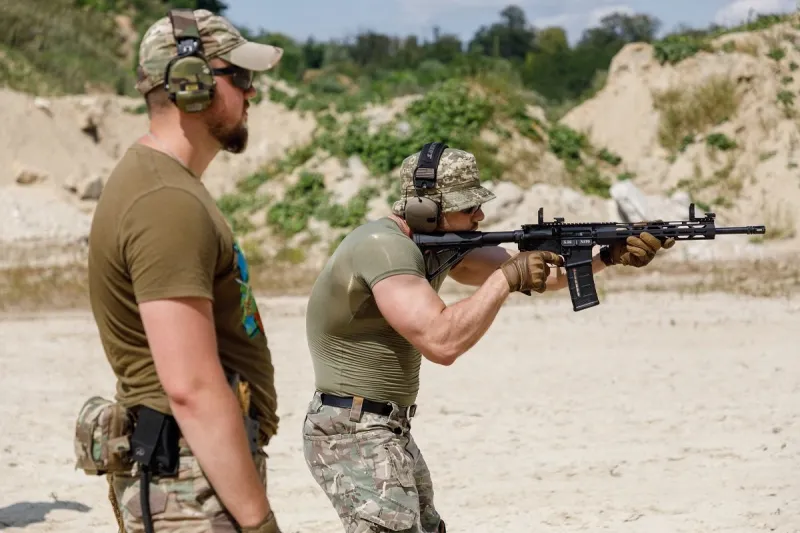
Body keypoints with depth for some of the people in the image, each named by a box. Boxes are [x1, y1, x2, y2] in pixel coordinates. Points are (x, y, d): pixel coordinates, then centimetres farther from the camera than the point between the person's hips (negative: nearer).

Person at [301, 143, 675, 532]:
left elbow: (536, 271, 11)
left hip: (390, 431, 10)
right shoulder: (384, 247, -22)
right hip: (354, 436, -10)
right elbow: (442, 342, -31)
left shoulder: (441, 241, 7)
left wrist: (610, 256, -2)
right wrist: (507, 278, -22)